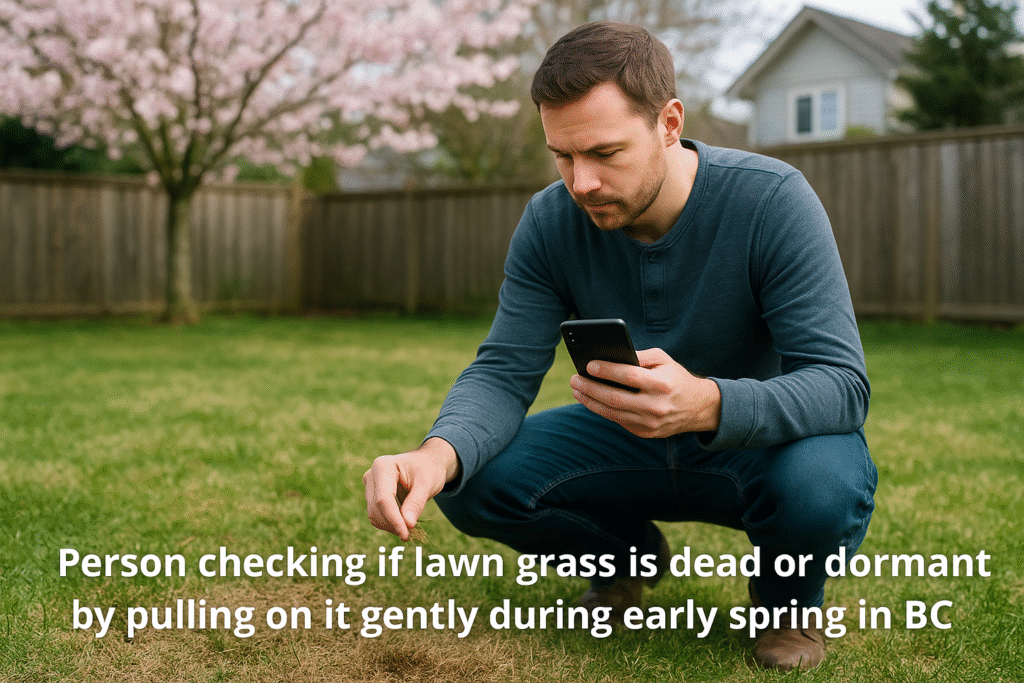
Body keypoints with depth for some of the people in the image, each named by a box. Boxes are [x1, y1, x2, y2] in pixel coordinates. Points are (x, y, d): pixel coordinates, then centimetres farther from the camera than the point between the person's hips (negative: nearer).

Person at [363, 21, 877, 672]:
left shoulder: (772, 199, -25)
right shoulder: (551, 221, -14)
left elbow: (843, 383, -29)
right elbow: (503, 372, -16)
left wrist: (708, 404, -51)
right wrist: (439, 453, -40)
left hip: (764, 440, -3)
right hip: (633, 443, 4)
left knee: (820, 488, -38)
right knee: (474, 479, -19)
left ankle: (790, 600, 1)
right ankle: (630, 553, 13)